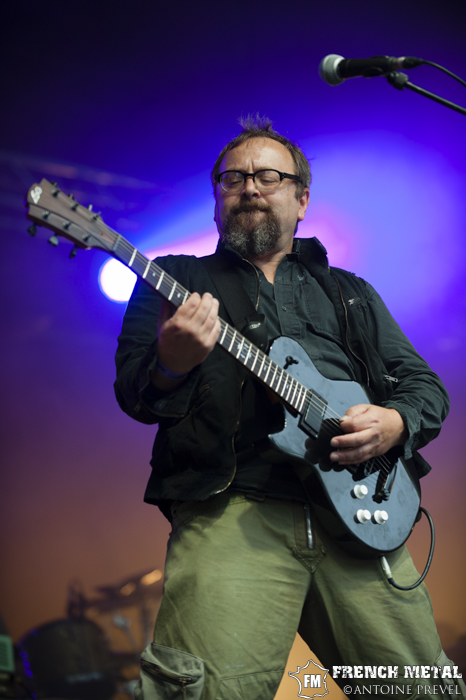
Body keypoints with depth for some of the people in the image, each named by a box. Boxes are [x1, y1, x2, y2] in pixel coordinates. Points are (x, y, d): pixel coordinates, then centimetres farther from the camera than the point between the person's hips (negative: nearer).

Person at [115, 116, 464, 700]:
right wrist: (171, 366, -19)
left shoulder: (351, 294, 26)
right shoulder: (176, 279, 17)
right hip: (229, 513, -3)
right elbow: (132, 393, 6)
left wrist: (395, 422, -1)